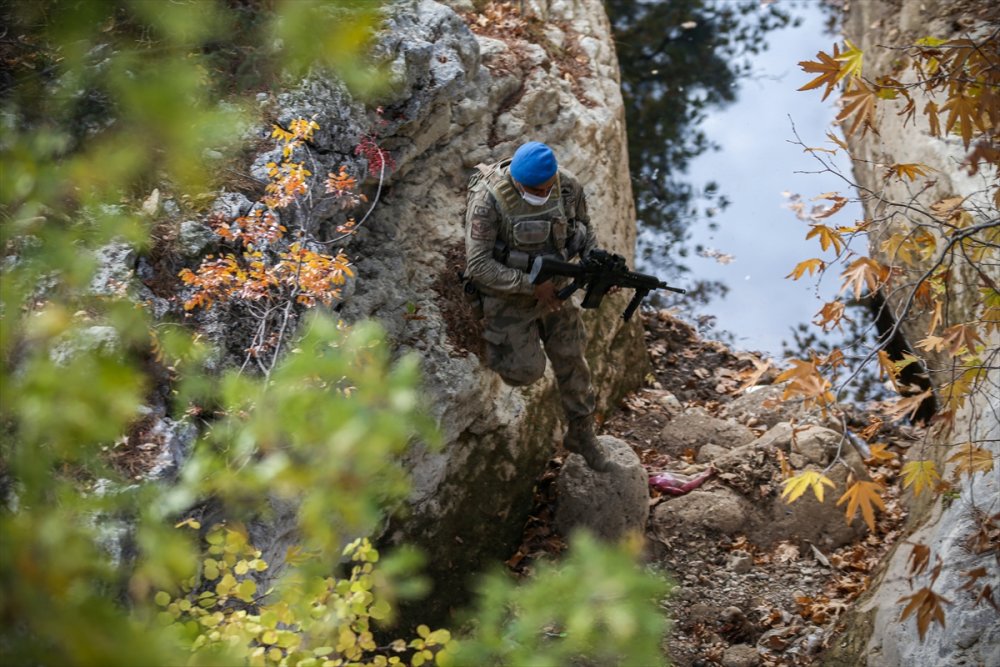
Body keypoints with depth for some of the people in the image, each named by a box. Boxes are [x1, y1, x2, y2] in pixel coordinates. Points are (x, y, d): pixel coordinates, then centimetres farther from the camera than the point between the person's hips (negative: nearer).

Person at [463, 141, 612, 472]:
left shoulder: (568, 186, -13)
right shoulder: (488, 200, -28)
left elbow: (584, 231, 6)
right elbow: (478, 265, -26)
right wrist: (533, 286, -28)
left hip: (553, 287, 4)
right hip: (509, 293, -4)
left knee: (571, 361, 12)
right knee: (527, 370, -5)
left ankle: (581, 434, 31)